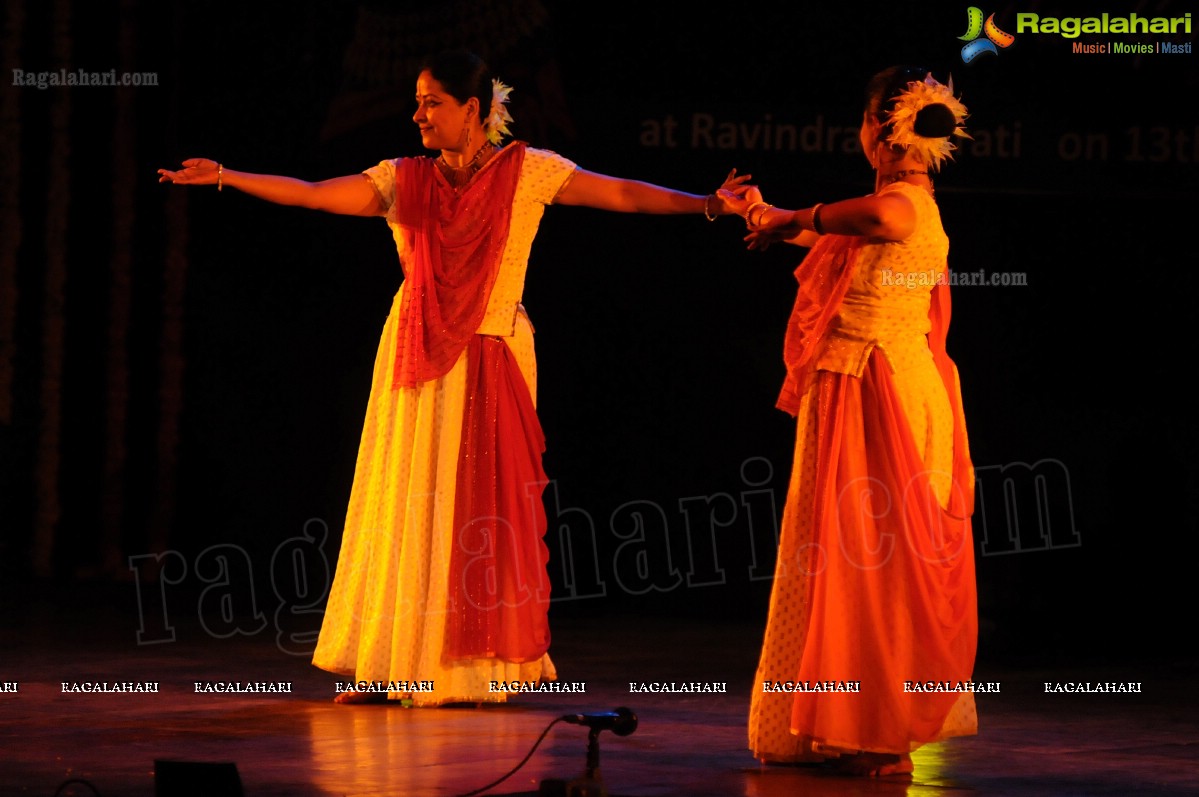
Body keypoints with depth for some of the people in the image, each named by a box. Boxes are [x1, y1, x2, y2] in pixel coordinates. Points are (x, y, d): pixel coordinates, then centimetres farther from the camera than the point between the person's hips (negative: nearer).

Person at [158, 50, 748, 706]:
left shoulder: (525, 171, -2)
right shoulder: (403, 181, 5)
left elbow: (625, 195, -7)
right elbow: (310, 194, 0)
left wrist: (707, 204, -16)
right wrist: (222, 176, -7)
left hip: (490, 363, -3)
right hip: (416, 360, 3)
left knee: (481, 503, -1)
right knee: (408, 504, 3)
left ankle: (479, 668, 6)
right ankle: (392, 665, 7)